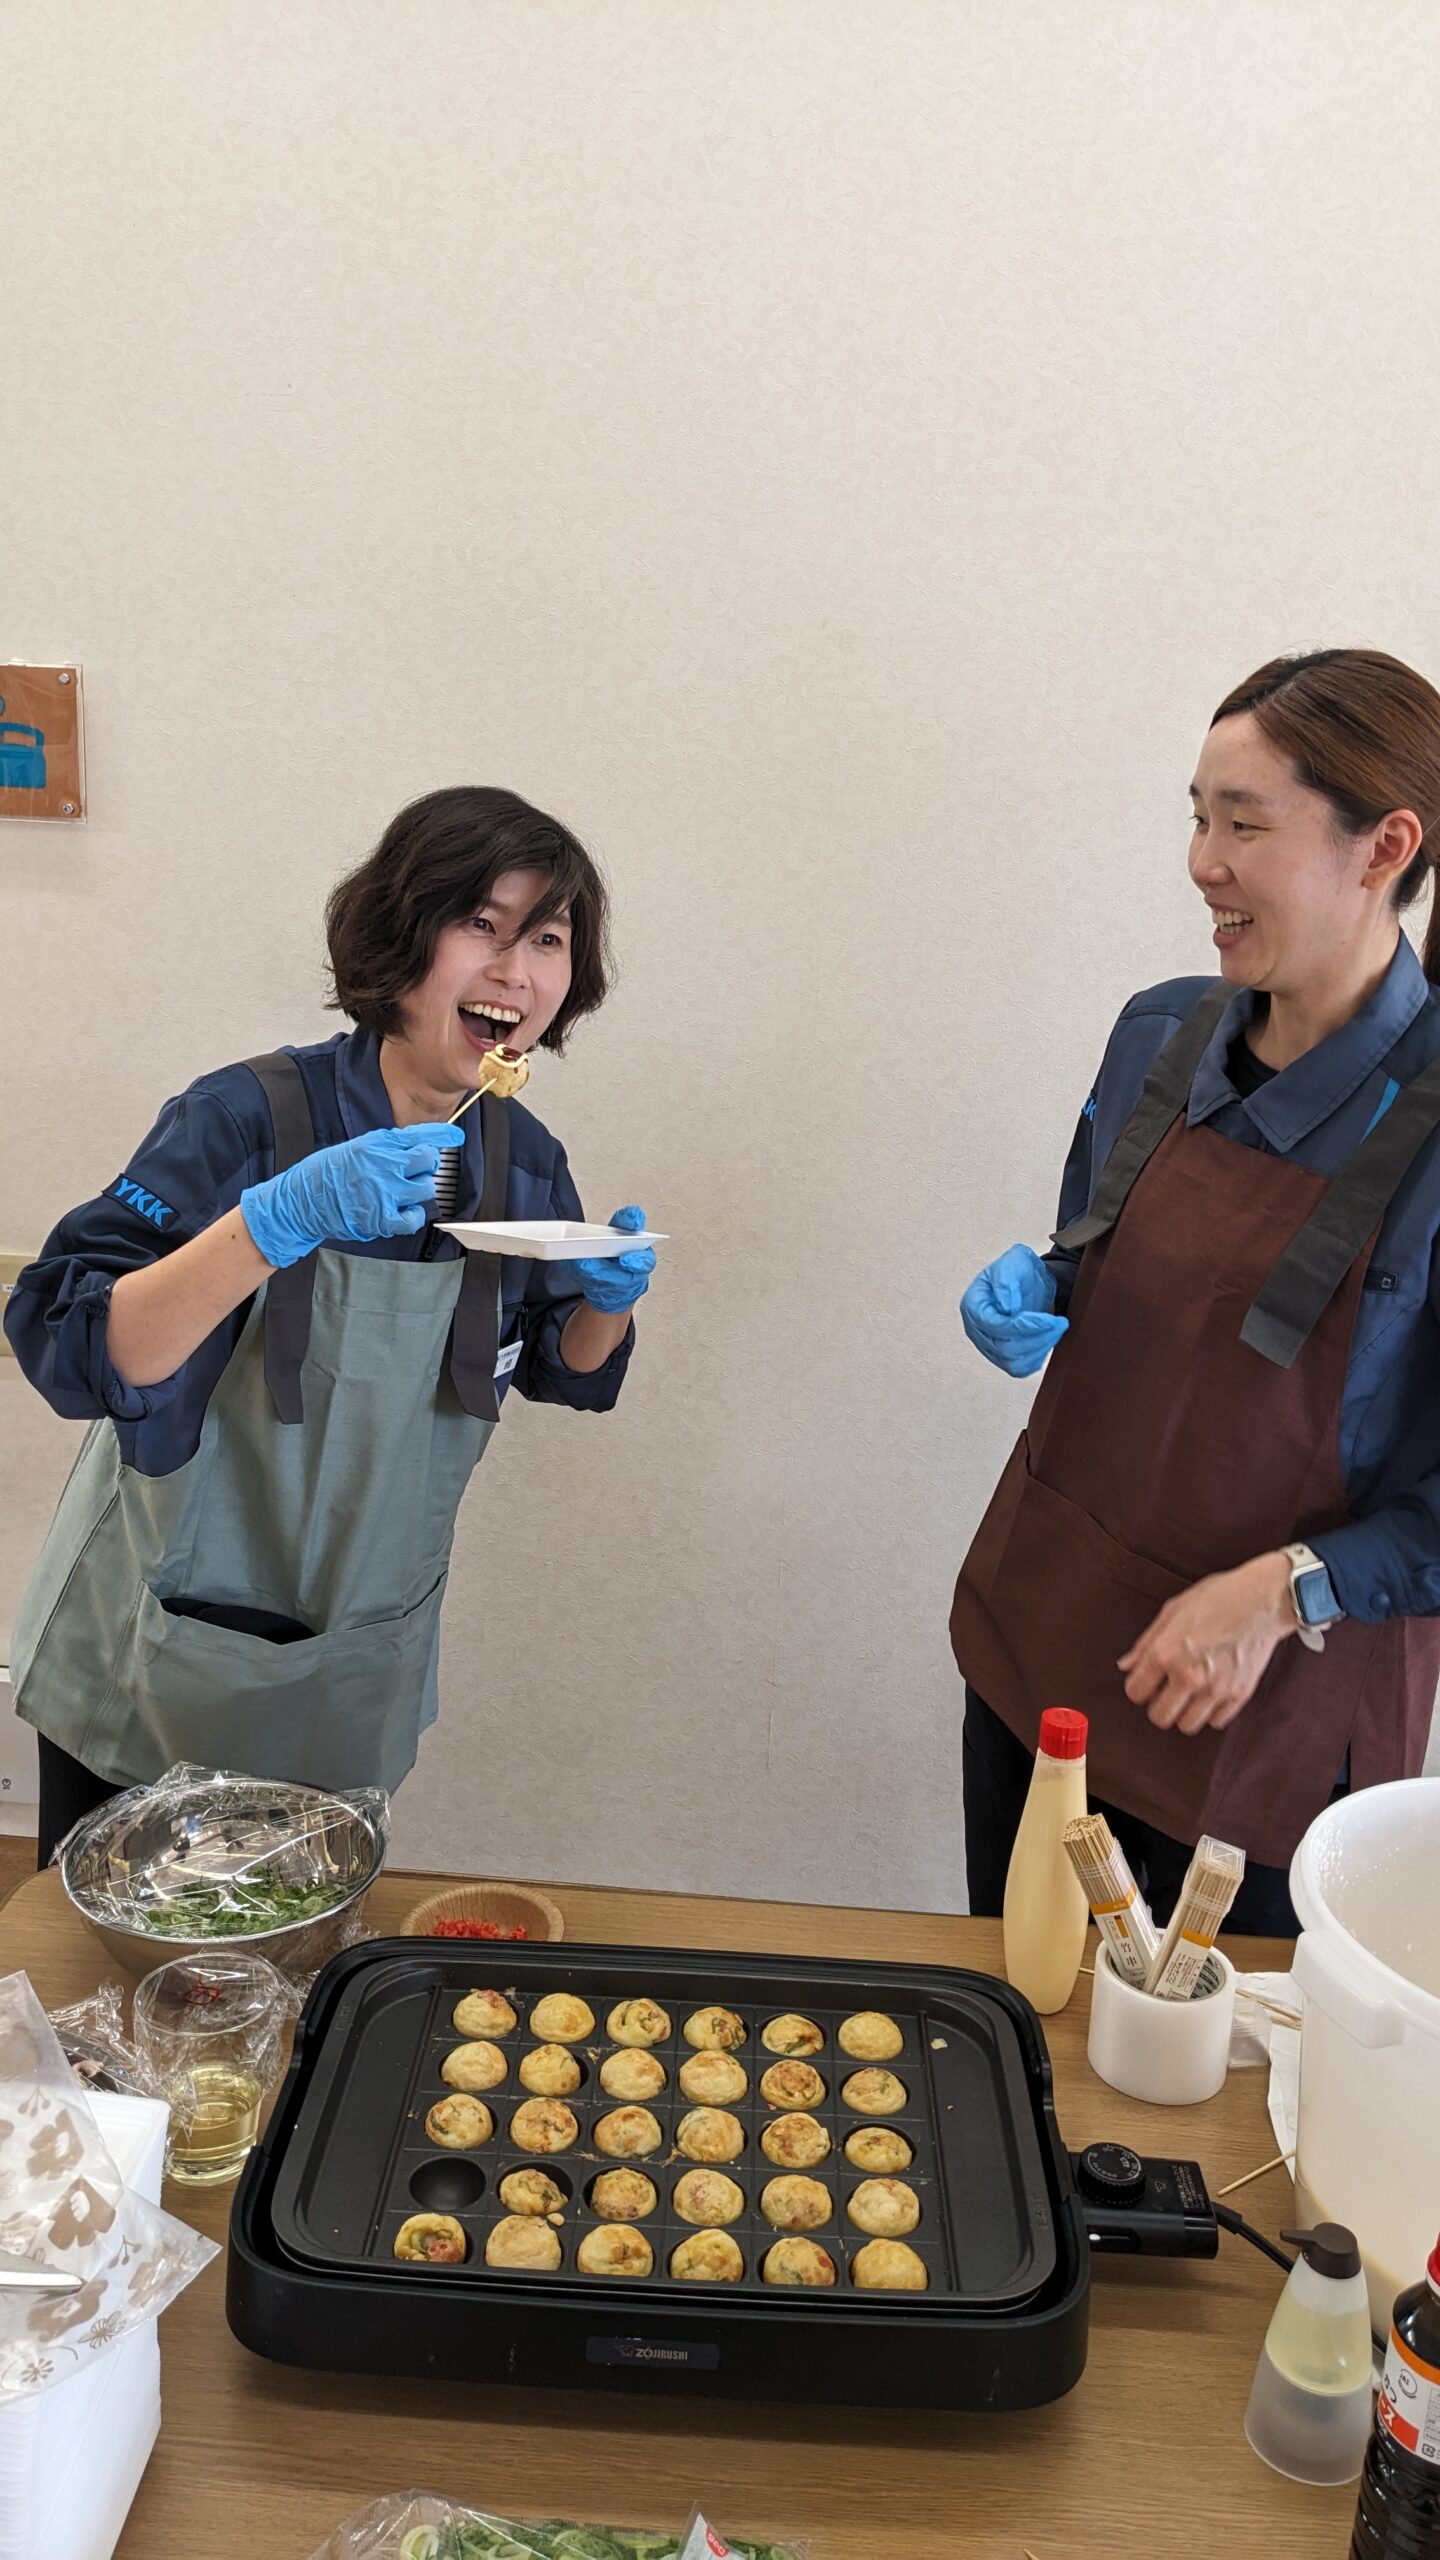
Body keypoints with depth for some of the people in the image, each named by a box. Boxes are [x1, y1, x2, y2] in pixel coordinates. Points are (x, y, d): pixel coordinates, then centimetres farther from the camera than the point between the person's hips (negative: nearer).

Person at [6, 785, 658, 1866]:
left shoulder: (525, 1159, -7)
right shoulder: (249, 1119, -22)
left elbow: (561, 1372, 8)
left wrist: (605, 1301, -14)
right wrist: (279, 1220, -41)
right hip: (159, 1661, -3)